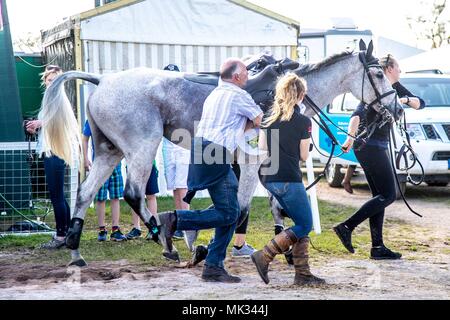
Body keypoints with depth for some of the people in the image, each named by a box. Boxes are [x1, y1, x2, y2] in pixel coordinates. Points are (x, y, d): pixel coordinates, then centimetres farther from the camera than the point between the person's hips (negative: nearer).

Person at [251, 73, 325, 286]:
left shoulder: (269, 118, 8)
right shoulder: (303, 121, -7)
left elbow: (262, 147, 9)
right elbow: (304, 156, -2)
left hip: (268, 178, 7)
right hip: (289, 179, -7)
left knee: (301, 223, 15)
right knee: (305, 225, 4)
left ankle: (302, 273, 10)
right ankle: (264, 256, -7)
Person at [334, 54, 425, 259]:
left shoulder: (394, 88, 16)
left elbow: (421, 104, 14)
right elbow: (358, 114, -25)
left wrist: (406, 100, -8)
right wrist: (350, 138, -37)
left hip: (375, 148, 10)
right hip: (371, 147, -10)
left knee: (380, 196, 9)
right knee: (388, 195, -8)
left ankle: (378, 247, 10)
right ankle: (346, 227, -11)